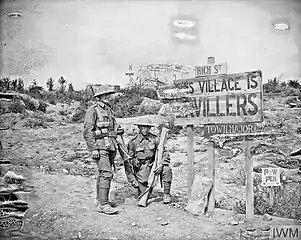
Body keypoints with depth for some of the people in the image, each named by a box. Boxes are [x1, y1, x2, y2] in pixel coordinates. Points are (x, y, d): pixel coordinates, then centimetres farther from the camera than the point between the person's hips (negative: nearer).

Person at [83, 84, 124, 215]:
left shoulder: (108, 110, 17)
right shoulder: (93, 110, -7)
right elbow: (88, 131, -13)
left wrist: (118, 130, 4)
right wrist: (93, 149, -19)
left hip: (110, 146, 8)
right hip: (100, 146, -8)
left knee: (103, 174, 15)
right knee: (107, 174, -14)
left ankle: (99, 200, 26)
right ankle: (103, 204, -12)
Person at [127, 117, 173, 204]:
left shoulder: (155, 139, -4)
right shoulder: (133, 142, -6)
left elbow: (165, 154, -5)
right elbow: (129, 158, 3)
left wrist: (161, 164, -21)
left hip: (153, 165, 2)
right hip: (140, 168, -1)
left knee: (167, 170, -28)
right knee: (143, 195, -12)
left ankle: (166, 195, -14)